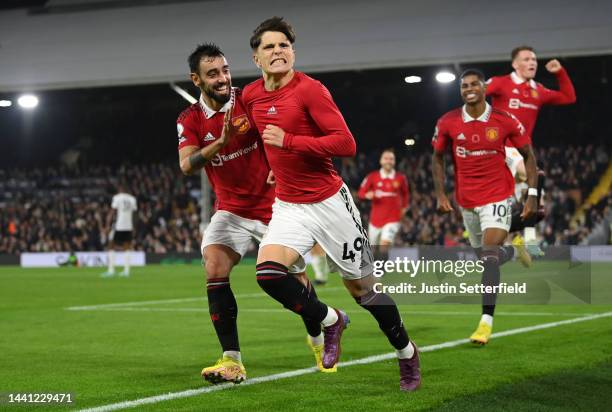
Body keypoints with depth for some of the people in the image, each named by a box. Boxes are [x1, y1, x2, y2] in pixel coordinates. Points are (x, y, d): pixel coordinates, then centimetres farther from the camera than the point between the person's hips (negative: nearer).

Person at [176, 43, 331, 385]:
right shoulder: (190, 120, -4)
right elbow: (187, 165, -18)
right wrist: (221, 142, -33)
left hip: (272, 205, -1)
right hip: (231, 210, 1)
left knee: (295, 277, 6)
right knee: (214, 268, -21)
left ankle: (318, 339, 35)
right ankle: (232, 361, -18)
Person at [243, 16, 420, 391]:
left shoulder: (310, 90, -15)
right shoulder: (252, 95, 3)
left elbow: (347, 144, -22)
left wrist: (289, 142, -26)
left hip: (329, 202, -5)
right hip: (288, 206, 5)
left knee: (362, 288, 4)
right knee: (268, 272, -21)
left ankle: (407, 353, 28)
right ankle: (330, 321, 5)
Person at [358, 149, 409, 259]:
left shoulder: (400, 178, 0)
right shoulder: (372, 177, -2)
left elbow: (405, 193, 18)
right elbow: (360, 193, -1)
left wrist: (404, 207, 12)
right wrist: (367, 195, -21)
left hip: (392, 219, -2)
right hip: (375, 219, 2)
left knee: (384, 245, -22)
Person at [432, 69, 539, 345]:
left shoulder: (505, 121, -8)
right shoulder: (447, 123, -4)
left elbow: (528, 155, 3)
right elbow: (437, 159, 10)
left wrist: (532, 195, -3)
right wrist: (440, 195, 0)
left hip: (497, 197, -3)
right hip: (466, 201, 4)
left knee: (489, 255, -19)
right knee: (483, 255, 15)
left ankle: (486, 322, -18)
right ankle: (512, 251, 54)